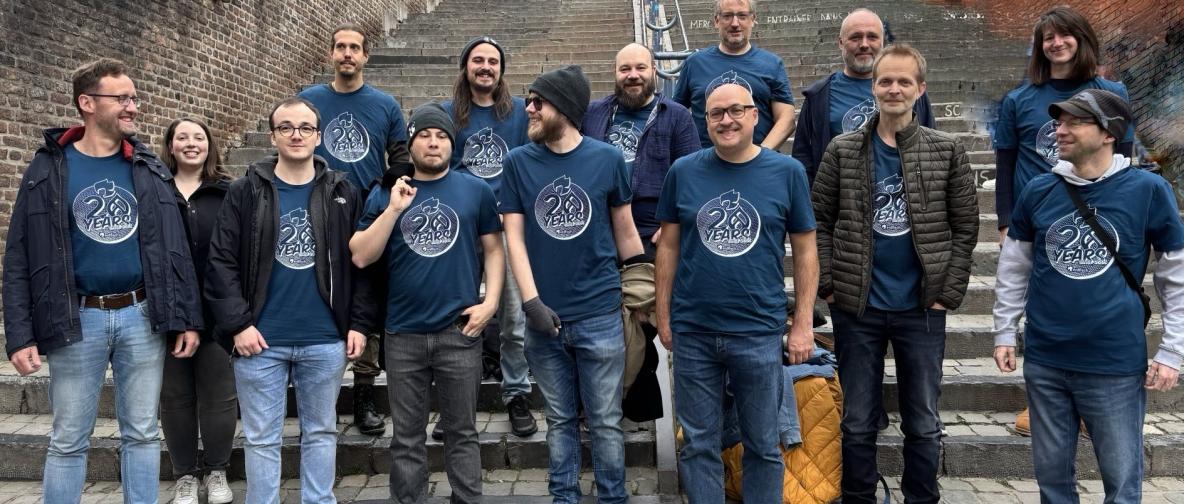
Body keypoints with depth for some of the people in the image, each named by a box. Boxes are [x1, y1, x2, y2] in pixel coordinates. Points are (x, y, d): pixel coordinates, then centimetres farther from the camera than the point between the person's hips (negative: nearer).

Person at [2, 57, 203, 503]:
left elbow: (176, 249, 5)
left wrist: (186, 319, 0)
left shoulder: (150, 170, 6)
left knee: (142, 434, 10)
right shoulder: (48, 169, 0)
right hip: (77, 320, -1)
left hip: (142, 316, 2)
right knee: (68, 441, 9)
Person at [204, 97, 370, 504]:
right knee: (261, 438, 9)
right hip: (261, 340, -1)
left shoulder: (342, 192, 4)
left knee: (321, 432, 13)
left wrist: (359, 323, -1)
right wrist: (238, 324, -10)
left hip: (326, 340, 1)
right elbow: (222, 262, -2)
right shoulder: (245, 192, 0)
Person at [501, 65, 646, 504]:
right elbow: (514, 236, -2)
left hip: (600, 315, -1)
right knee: (560, 420, 14)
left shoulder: (607, 159, -1)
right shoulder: (518, 162, 1)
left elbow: (624, 230, 7)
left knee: (605, 422, 8)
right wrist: (531, 301, -11)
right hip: (544, 317, 1)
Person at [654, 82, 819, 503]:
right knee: (699, 443, 12)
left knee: (763, 445, 11)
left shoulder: (787, 172, -1)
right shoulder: (683, 172, 1)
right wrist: (663, 316, 5)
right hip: (692, 331, 1)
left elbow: (805, 251, 3)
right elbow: (668, 247, 7)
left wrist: (803, 324, -1)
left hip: (760, 333, -1)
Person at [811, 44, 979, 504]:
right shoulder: (842, 151, 1)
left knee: (923, 425, 11)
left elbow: (965, 227, 2)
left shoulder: (948, 152, 1)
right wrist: (829, 285, -5)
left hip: (922, 309, 0)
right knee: (858, 423, 10)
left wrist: (948, 293, -4)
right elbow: (819, 222, 2)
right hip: (856, 308, 0)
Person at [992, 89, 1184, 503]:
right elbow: (1013, 269, 9)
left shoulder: (1148, 190, -7)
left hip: (1118, 364, -2)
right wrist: (1005, 333, 7)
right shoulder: (1038, 191, 0)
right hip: (1044, 361, 3)